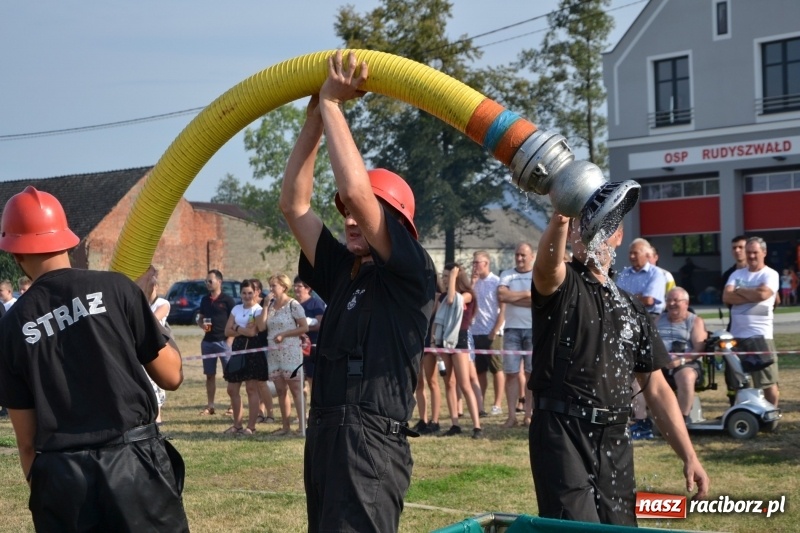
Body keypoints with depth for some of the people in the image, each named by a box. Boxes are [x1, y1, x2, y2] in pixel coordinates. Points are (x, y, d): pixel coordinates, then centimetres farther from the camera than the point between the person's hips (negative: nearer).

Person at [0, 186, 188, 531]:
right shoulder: (115, 288, -1)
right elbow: (171, 377, 3)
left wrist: (41, 489, 18)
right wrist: (159, 327, 18)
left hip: (61, 478, 2)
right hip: (134, 462, -2)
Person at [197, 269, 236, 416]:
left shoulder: (227, 300, -5)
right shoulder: (204, 300, 10)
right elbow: (200, 318, 20)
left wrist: (229, 340, -13)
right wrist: (202, 324, -4)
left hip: (223, 341, -5)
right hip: (207, 342, 5)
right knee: (210, 375, 9)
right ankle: (210, 406, 14)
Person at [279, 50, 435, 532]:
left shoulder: (411, 274, -4)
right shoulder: (343, 273, 16)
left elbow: (355, 188, -15)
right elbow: (295, 203, 13)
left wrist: (332, 104, -6)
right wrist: (315, 115, 10)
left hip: (372, 444, -8)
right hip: (324, 439, 8)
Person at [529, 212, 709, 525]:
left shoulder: (633, 310, 16)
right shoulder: (560, 286, 1)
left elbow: (656, 388, 15)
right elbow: (547, 264, -27)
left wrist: (689, 456, 8)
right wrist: (559, 219, -48)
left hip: (615, 441, 5)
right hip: (561, 432, -5)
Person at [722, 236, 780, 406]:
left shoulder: (770, 275, 0)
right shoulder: (737, 274, 12)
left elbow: (762, 294, -19)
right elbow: (726, 297, -3)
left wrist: (739, 291, -4)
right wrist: (753, 296, -12)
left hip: (760, 335, -5)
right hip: (736, 335, 5)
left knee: (769, 380, -4)